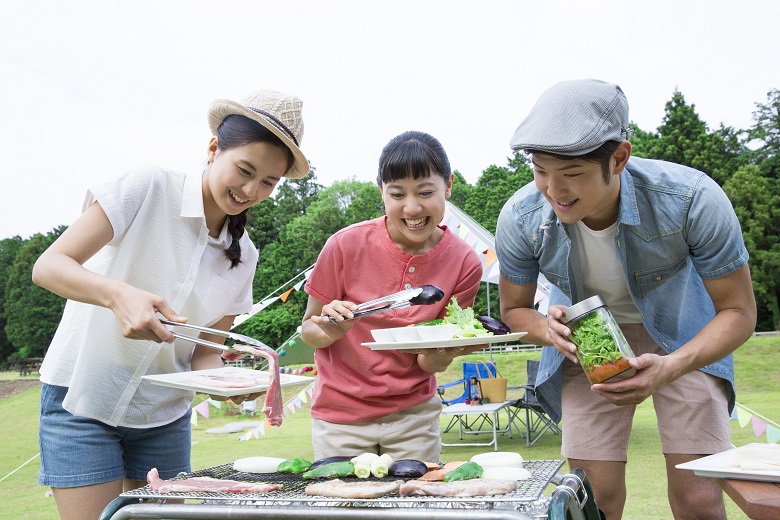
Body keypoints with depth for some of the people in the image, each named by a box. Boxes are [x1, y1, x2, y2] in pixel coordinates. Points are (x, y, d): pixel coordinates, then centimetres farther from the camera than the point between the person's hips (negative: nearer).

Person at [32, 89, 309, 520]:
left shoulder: (243, 257, 0)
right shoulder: (149, 190, -15)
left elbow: (204, 352, 2)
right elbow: (48, 266, -20)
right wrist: (119, 295, -39)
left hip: (164, 414, 5)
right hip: (83, 401, -4)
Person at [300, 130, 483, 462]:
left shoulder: (464, 263, -11)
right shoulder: (347, 245, -16)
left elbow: (431, 363, -6)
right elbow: (308, 330, -6)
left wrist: (443, 352, -28)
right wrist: (331, 331, -28)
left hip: (414, 413, 1)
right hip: (342, 414, -1)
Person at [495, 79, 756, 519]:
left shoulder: (693, 199, -32)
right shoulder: (520, 218, -25)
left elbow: (739, 311, -19)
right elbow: (514, 309, -6)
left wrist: (671, 368, -38)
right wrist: (548, 329, -31)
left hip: (683, 335, -1)